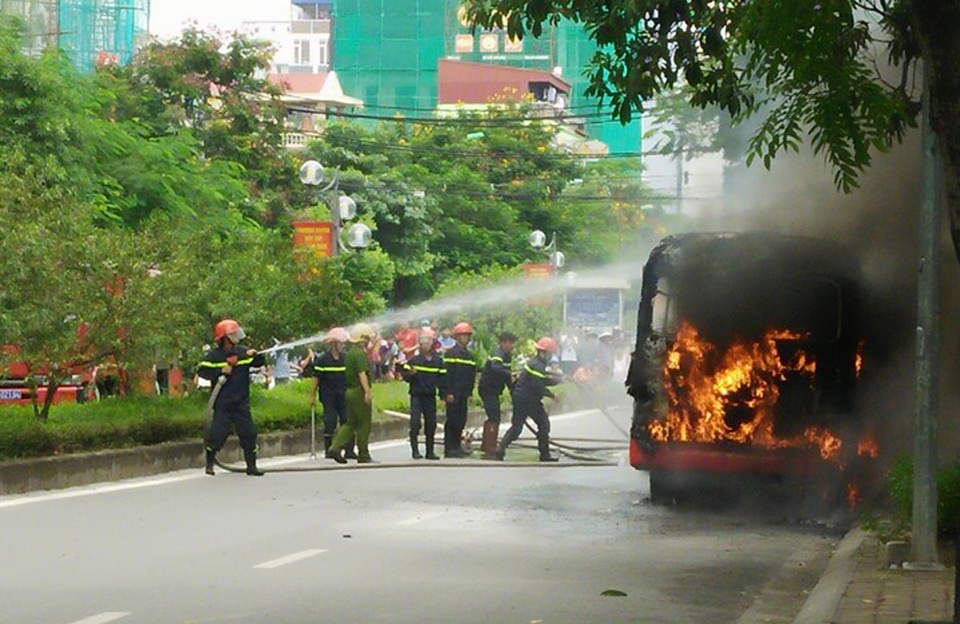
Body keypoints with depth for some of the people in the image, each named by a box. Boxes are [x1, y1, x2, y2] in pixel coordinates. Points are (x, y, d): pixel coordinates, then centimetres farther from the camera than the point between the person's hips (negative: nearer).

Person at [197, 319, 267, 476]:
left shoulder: (242, 353, 7)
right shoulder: (214, 355, -3)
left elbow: (261, 363, 9)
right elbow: (202, 370, -10)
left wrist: (256, 355, -12)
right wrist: (220, 372, -18)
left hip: (241, 402, 4)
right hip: (222, 403, -4)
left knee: (249, 433, 3)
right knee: (217, 433, -6)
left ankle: (251, 465, 12)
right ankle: (209, 464, 9)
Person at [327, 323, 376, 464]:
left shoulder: (349, 353, 16)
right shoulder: (360, 354, -14)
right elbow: (362, 374, -24)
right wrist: (368, 391, -28)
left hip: (350, 390, 9)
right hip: (359, 392, -9)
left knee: (351, 422, 12)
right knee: (364, 424, -1)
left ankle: (335, 447, -2)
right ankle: (363, 455, 3)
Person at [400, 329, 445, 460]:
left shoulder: (438, 361, 6)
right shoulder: (414, 360, -2)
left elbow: (442, 379, 10)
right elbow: (405, 376, 1)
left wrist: (443, 395, 2)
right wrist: (410, 374, -22)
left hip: (430, 396, 3)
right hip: (416, 395, -3)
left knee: (431, 424, 5)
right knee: (415, 422, -12)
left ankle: (430, 451, 14)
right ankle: (415, 450, -6)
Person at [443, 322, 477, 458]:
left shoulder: (469, 355, 16)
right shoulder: (451, 353, -6)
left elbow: (472, 375, 19)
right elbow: (447, 373, -12)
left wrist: (470, 393, 11)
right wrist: (449, 393, -17)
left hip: (463, 394, 7)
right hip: (454, 394, -7)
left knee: (461, 420, 7)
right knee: (452, 420, -6)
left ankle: (457, 446, 14)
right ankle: (449, 448, -3)